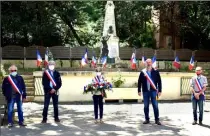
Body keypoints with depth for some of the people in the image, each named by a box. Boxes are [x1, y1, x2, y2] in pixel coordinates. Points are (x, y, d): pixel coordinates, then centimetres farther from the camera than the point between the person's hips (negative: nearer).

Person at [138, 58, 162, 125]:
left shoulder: (155, 72, 1)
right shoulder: (143, 72, 3)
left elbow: (159, 81, 2)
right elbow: (139, 82, 5)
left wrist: (159, 90, -2)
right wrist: (139, 90, 2)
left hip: (153, 91, -1)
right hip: (145, 91, 1)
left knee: (155, 106, 0)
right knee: (146, 106, 7)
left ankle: (157, 120, 8)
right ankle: (147, 119, 18)